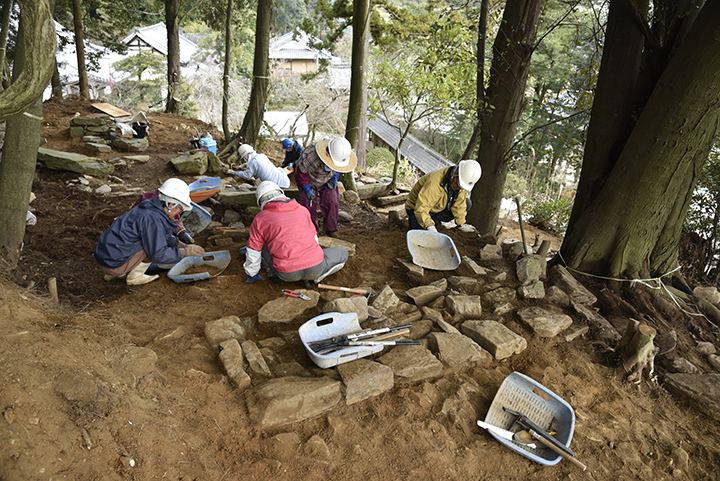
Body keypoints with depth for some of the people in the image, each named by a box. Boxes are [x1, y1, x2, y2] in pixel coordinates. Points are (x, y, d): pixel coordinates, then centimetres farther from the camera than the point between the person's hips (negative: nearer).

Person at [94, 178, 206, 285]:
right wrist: (185, 252, -12)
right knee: (155, 243, -11)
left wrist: (183, 245, 11)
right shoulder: (152, 219, -22)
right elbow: (158, 254, -22)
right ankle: (134, 277, 3)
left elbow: (165, 236, 21)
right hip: (114, 264, -9)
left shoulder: (150, 206, 7)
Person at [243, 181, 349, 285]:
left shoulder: (259, 219, 5)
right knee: (343, 252, 25)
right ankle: (316, 276, 7)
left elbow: (253, 253, 9)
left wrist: (252, 275, 26)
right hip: (316, 267, 0)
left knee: (261, 243, 22)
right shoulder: (302, 209, 12)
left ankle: (275, 275, 13)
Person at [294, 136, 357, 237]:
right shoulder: (311, 156, -45)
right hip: (307, 179, -4)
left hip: (326, 181, 4)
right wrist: (307, 188, -20)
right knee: (309, 205, -6)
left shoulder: (339, 154, -28)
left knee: (331, 202, -4)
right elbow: (301, 171, -27)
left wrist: (334, 179, -9)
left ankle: (330, 230, 10)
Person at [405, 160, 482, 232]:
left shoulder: (462, 182, -14)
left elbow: (458, 204, -2)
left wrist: (461, 224, -4)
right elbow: (421, 209, -39)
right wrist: (429, 226, -49)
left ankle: (435, 218, 5)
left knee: (467, 203, -7)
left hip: (439, 207, 7)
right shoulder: (434, 184, -38)